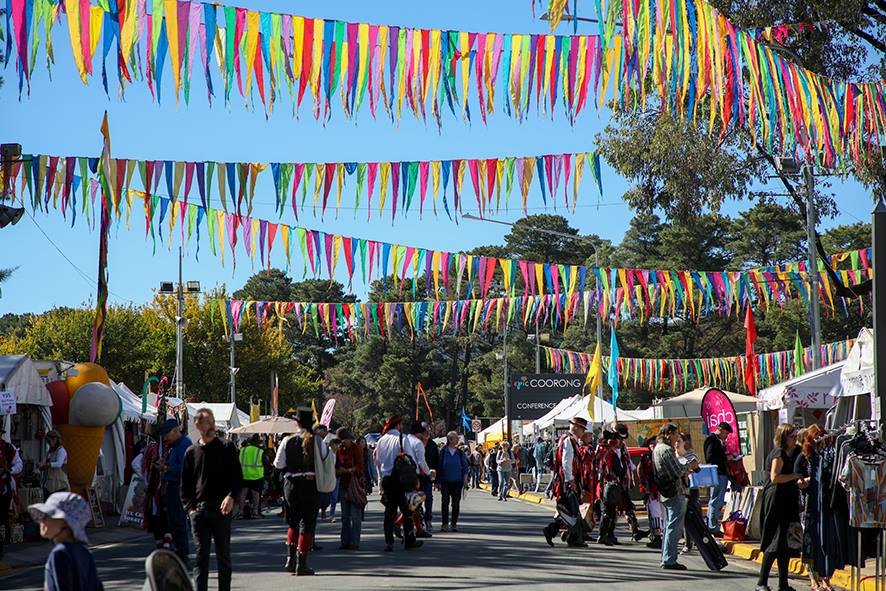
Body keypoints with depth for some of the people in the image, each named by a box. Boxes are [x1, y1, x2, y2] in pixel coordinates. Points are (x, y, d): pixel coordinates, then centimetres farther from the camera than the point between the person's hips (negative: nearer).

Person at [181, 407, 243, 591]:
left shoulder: (226, 447, 4)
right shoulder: (192, 452, 9)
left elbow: (237, 476, 1)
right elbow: (185, 484, 12)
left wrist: (231, 497, -15)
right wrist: (190, 507, 0)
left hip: (221, 509, -1)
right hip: (199, 510, 1)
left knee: (223, 555, 8)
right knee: (201, 555, -4)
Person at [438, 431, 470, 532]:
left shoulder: (460, 453, 5)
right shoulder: (443, 452, 0)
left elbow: (465, 467, 9)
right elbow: (439, 467, 3)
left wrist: (465, 480, 2)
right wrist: (439, 481, 0)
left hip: (457, 482, 2)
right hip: (446, 481, -1)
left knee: (456, 503, 2)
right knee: (445, 502, -2)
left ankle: (454, 524, 10)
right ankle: (445, 524, 3)